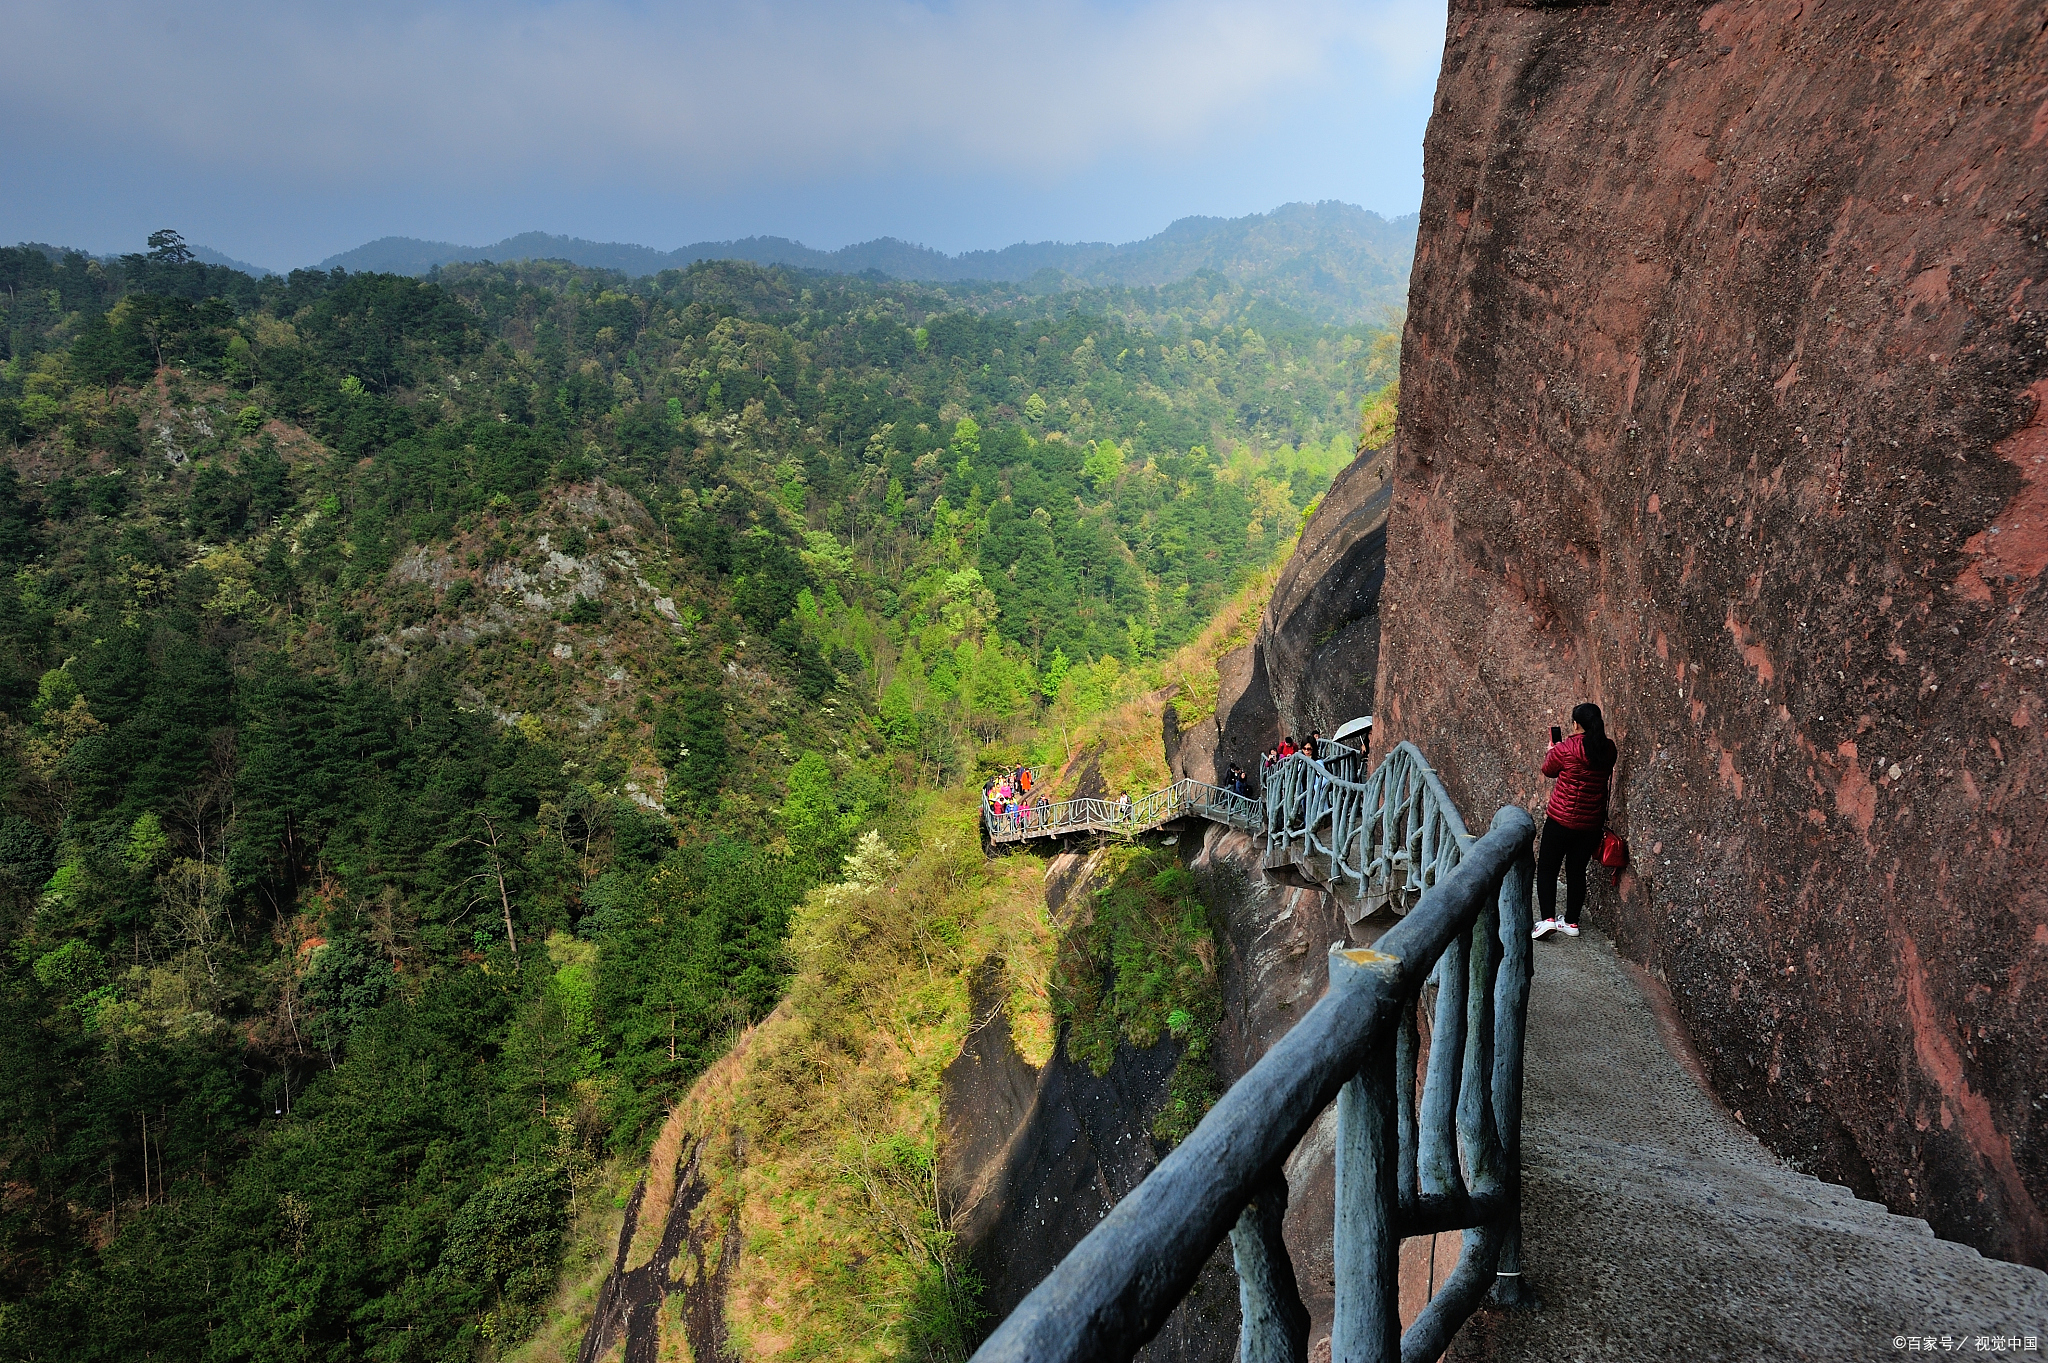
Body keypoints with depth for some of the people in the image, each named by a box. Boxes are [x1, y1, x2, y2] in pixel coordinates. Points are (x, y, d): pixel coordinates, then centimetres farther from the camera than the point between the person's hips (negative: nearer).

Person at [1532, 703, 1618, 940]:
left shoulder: (1565, 749, -17)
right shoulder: (1609, 749, -2)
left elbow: (1548, 770, 2)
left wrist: (1551, 752, 23)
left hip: (1561, 820, -5)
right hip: (1592, 822, 5)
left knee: (1547, 867, 6)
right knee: (1577, 870, 15)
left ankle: (1548, 918, -4)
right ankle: (1572, 922, 21)